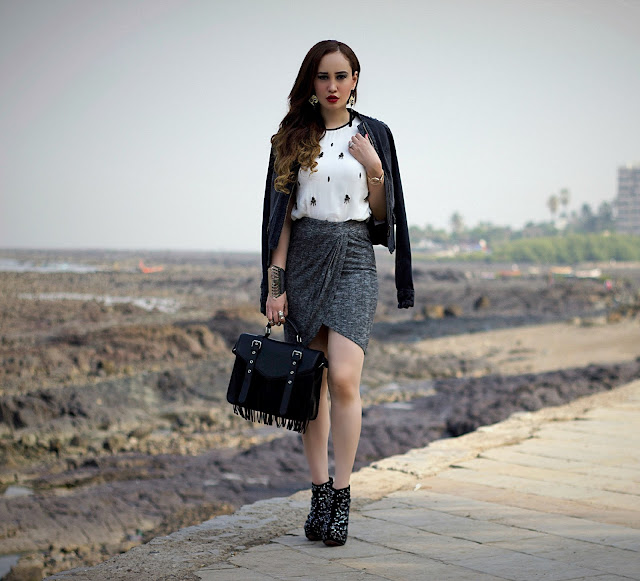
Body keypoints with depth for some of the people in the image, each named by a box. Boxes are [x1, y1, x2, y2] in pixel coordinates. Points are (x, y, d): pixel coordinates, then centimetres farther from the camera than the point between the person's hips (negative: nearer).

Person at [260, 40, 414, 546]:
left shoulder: (373, 135, 6)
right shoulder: (294, 138, 8)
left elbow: (383, 215, 7)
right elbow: (283, 213, 5)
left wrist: (375, 170, -10)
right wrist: (275, 282, -1)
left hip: (353, 259, -2)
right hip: (303, 258, 2)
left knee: (343, 379, -15)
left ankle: (342, 496, -5)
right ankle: (320, 492, 13)